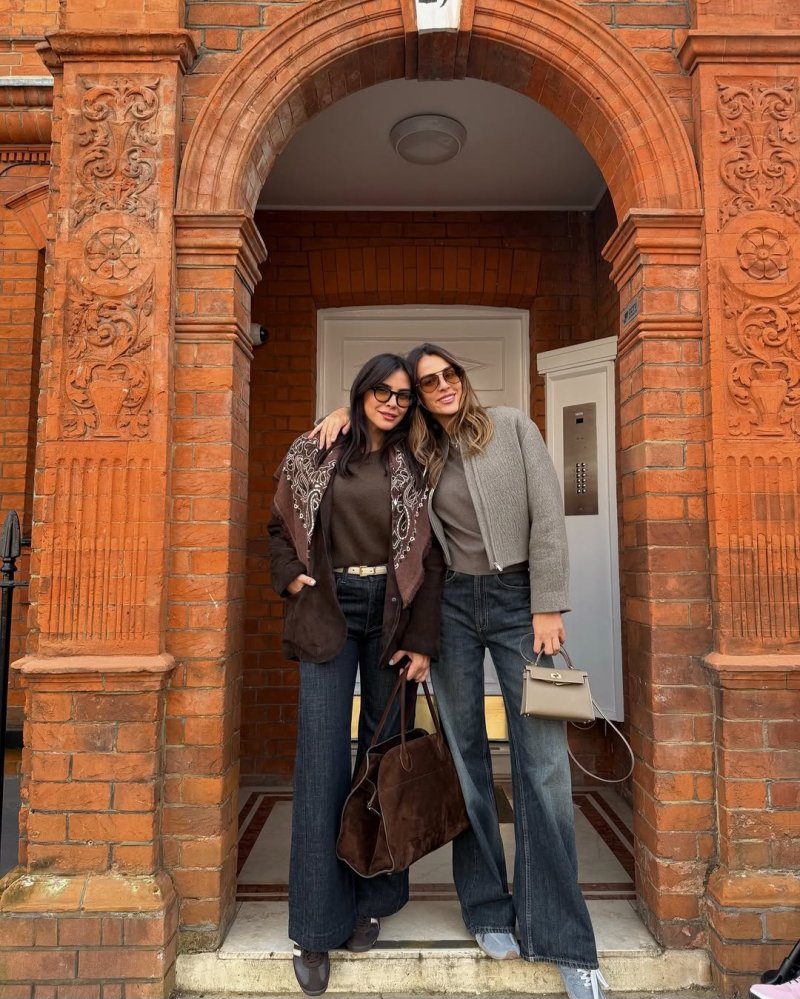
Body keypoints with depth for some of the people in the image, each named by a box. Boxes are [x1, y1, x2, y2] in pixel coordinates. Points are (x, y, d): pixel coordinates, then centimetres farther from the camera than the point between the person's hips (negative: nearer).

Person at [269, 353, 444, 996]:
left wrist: (422, 641, -4)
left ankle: (369, 900, 26)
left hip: (391, 615, 1)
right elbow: (281, 526, 13)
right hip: (329, 613, -1)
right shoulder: (313, 454, 5)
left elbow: (430, 558, 2)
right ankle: (317, 927, 11)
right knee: (323, 761, -2)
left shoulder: (413, 468, 5)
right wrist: (293, 577, -5)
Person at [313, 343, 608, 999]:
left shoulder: (513, 427, 2)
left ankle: (561, 936, 8)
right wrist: (343, 412, 2)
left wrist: (548, 606, -9)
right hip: (451, 605, 2)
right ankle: (488, 911, 23)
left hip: (519, 599, -2)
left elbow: (547, 514, -3)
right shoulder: (418, 454, 8)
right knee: (465, 754, 7)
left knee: (543, 761, -3)